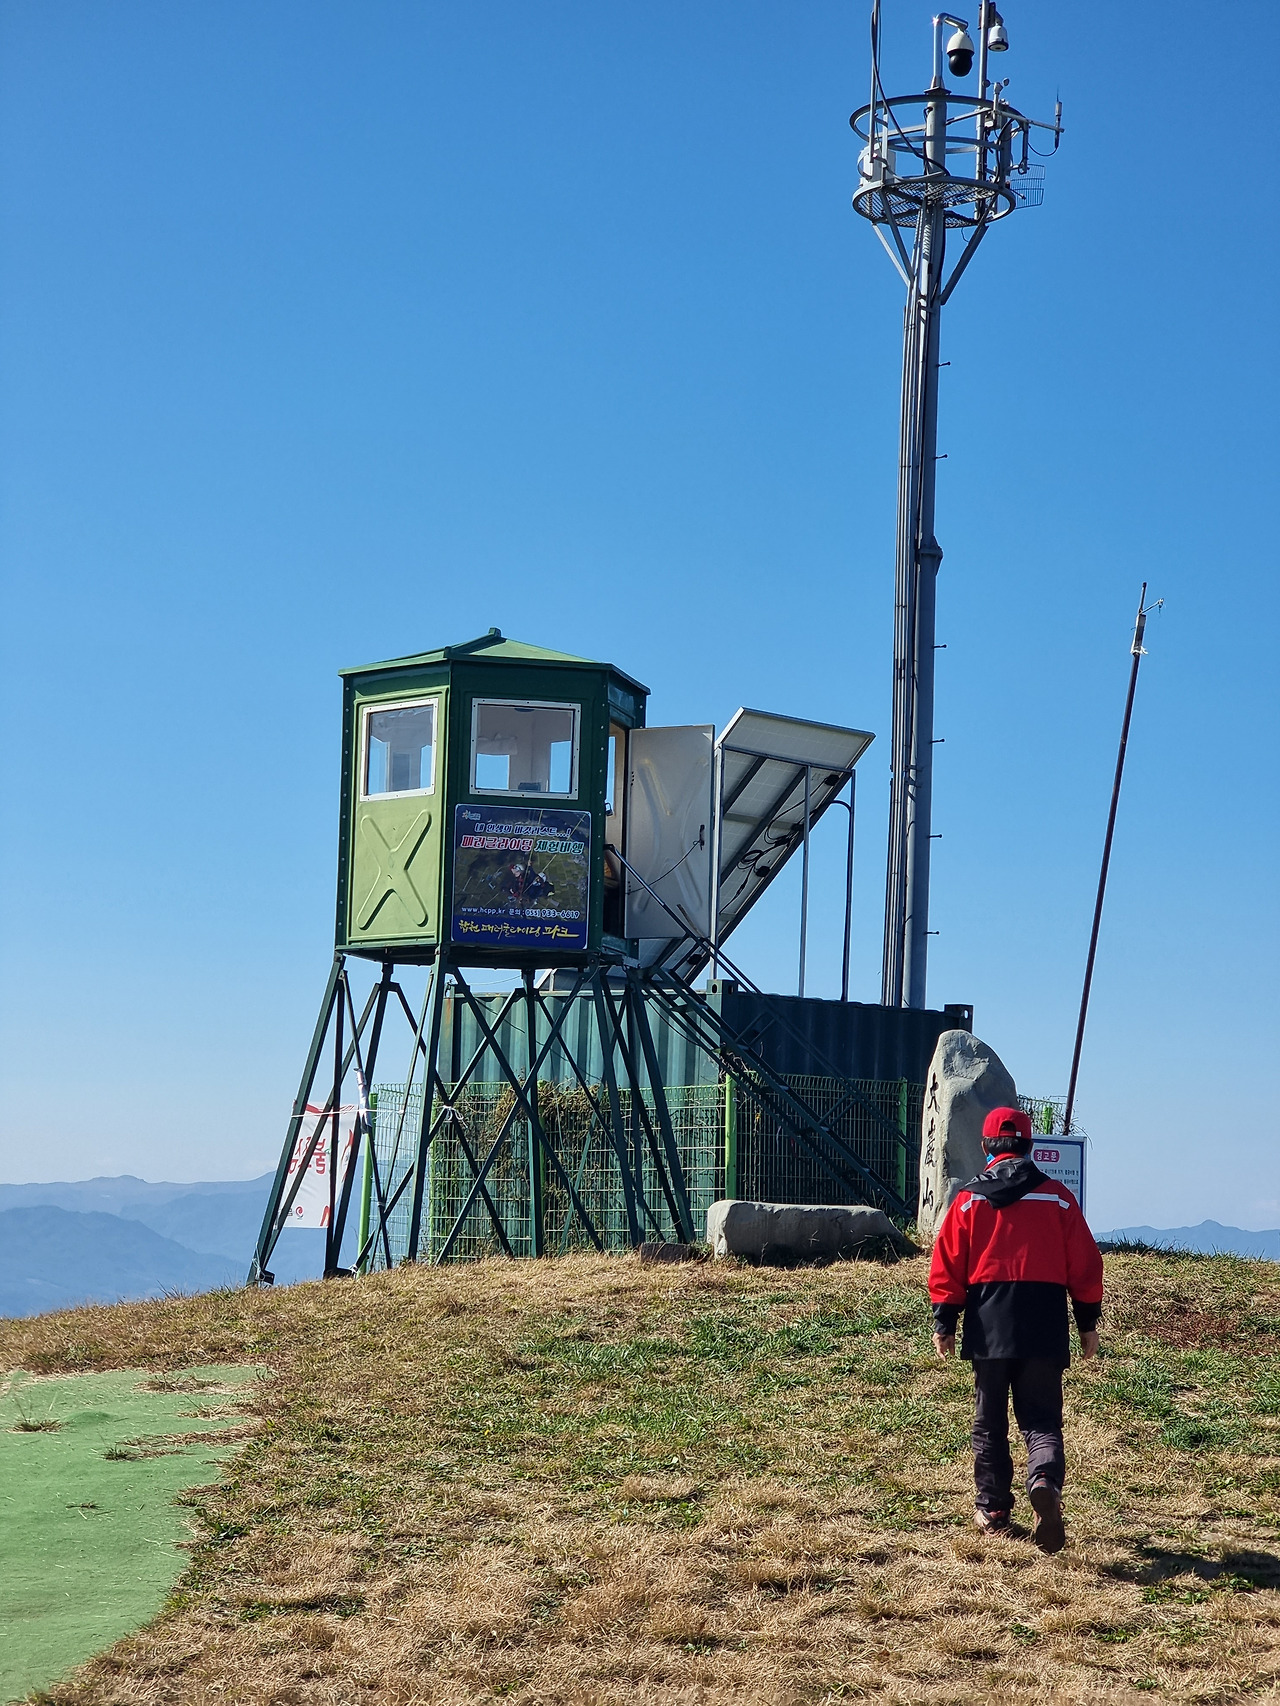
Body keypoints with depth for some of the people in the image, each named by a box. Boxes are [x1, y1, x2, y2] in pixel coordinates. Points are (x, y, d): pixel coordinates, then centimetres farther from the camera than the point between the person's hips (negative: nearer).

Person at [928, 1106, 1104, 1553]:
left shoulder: (968, 1201, 3)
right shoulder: (1058, 1198, 3)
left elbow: (947, 1267, 1)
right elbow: (1085, 1265, 5)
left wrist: (944, 1324, 6)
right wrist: (1088, 1323, 13)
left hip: (988, 1326, 0)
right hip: (1044, 1327, 0)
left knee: (989, 1422, 13)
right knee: (1041, 1418, 3)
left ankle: (993, 1509, 16)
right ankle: (1045, 1480, -25)